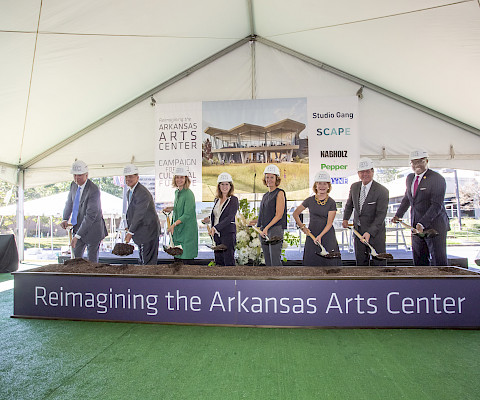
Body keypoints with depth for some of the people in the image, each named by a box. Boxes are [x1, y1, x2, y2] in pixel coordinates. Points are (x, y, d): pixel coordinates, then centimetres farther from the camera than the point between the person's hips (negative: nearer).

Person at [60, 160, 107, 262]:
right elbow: (69, 203, 16)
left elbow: (90, 215, -28)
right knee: (76, 256, 15)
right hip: (79, 227, 7)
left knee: (91, 260, 3)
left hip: (92, 229, -7)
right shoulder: (74, 185, -1)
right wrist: (65, 219, -1)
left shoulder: (94, 190, -25)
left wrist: (77, 236, -29)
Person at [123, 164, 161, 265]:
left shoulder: (143, 193, -21)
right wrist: (129, 226, 6)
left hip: (148, 230, -10)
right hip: (140, 231, 10)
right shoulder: (129, 192, 11)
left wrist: (130, 232, -19)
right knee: (142, 258, 19)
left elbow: (139, 214, -23)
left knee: (148, 260, -3)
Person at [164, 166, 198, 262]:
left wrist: (174, 224, -21)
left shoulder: (189, 194, -16)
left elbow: (187, 214, -19)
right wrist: (172, 208, 9)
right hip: (177, 229, 8)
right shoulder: (177, 192, 10)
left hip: (187, 229, -8)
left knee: (186, 256, -3)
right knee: (177, 256, 13)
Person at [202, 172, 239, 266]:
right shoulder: (217, 199, 13)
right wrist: (209, 218, -1)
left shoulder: (234, 199, -6)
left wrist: (216, 227, -25)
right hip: (217, 234, 7)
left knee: (229, 261, -4)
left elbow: (230, 217, -17)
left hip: (228, 233, -6)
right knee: (219, 261, 11)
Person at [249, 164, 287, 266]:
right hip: (264, 231, 8)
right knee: (268, 262, 9)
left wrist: (267, 227, -20)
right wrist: (255, 221, 13)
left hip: (275, 229, -8)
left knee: (275, 262, -10)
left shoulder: (279, 193, -4)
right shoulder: (265, 195, 19)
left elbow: (279, 215, -12)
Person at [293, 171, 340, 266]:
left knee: (328, 261, -4)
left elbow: (329, 223, -9)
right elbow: (295, 213, 12)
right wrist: (302, 227, 4)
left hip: (327, 235, -1)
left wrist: (320, 236, -21)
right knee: (311, 261, 2)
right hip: (312, 234, 2)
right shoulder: (310, 200, 2)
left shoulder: (332, 203, -3)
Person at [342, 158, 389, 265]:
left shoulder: (382, 191, -16)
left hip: (375, 232, -5)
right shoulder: (354, 187, 2)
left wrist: (369, 232, -28)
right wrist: (346, 218, 8)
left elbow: (381, 215, -20)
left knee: (379, 262, 5)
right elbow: (349, 204, 19)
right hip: (358, 231, 5)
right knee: (360, 261, 15)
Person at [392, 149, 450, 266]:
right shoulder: (410, 178, 12)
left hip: (434, 225, -6)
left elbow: (437, 205, -18)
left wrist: (422, 224, -26)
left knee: (438, 261, -2)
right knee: (419, 261, 8)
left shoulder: (437, 179, -10)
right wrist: (398, 215, 15)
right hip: (416, 226, 6)